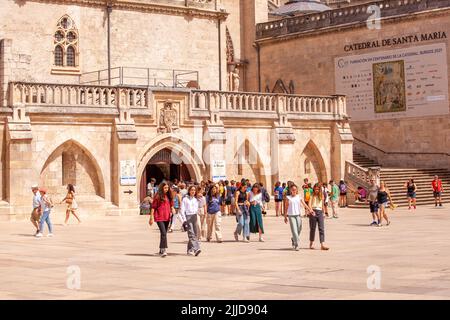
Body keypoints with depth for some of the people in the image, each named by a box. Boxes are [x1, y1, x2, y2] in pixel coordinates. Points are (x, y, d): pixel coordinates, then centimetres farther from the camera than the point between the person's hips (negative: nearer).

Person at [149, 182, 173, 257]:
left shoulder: (169, 196, 11)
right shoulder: (157, 196, -6)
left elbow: (171, 205, 20)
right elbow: (153, 207, -6)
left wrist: (172, 210, -1)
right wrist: (151, 218, -8)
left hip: (167, 217, 6)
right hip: (159, 217, -6)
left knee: (164, 233, 13)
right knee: (163, 233, -17)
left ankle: (161, 250, 24)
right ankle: (164, 250, -21)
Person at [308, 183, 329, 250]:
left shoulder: (321, 196, 13)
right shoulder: (312, 196, 4)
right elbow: (309, 203, -10)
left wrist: (323, 212, 17)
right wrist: (310, 209, -27)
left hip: (320, 212, 2)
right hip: (313, 212, -2)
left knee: (321, 228, -8)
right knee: (312, 228, 5)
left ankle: (322, 245, -14)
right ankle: (311, 244, 20)